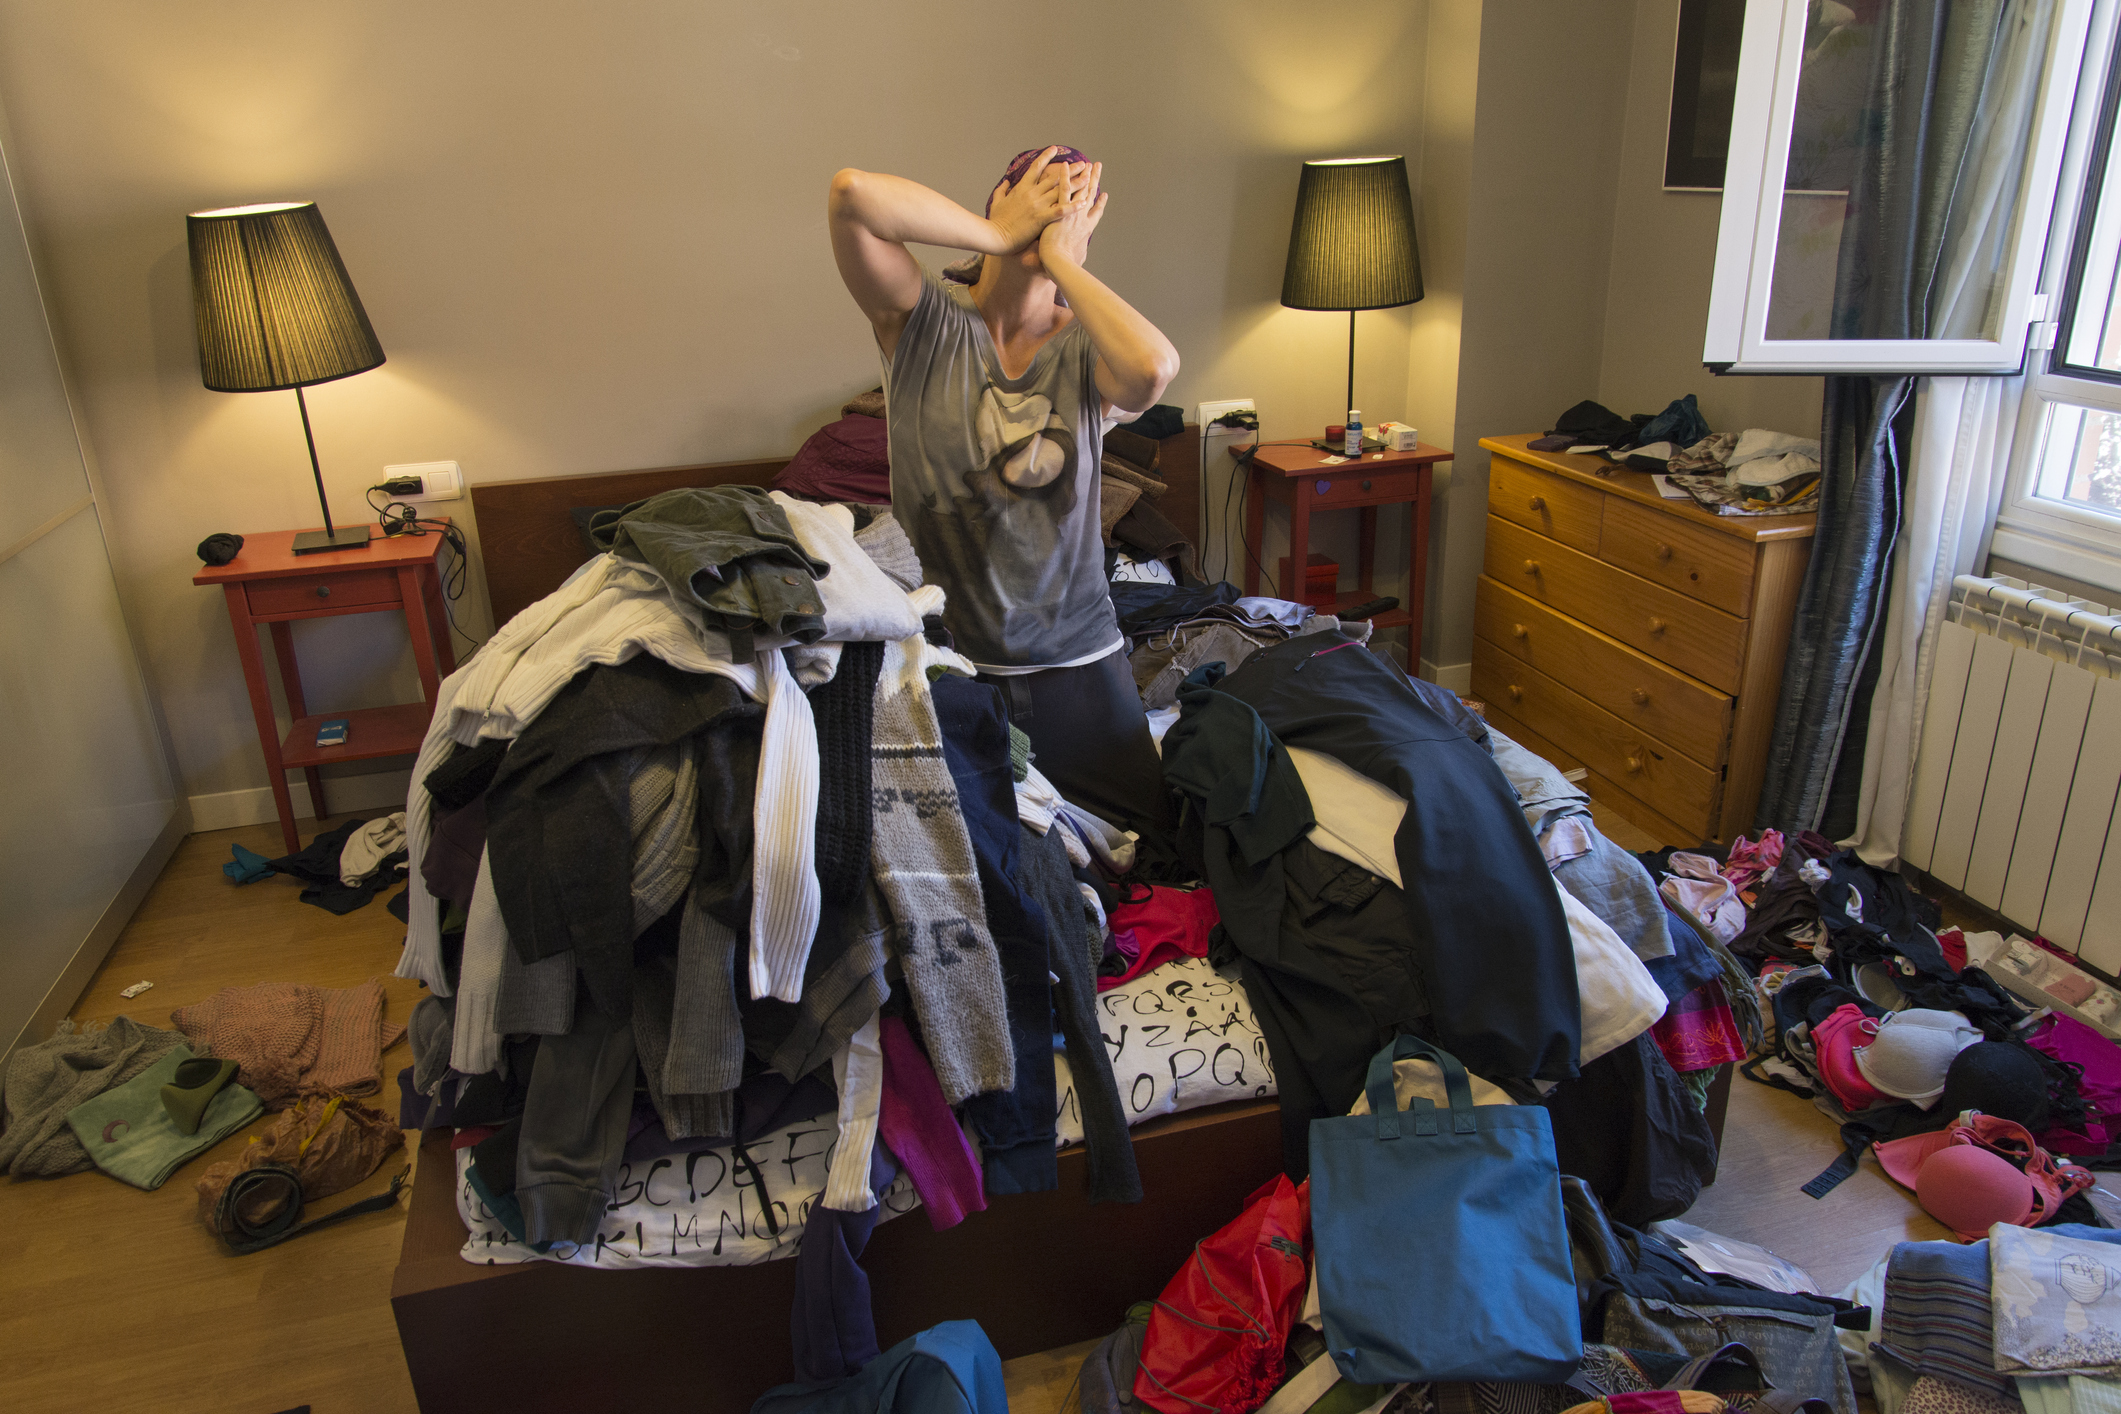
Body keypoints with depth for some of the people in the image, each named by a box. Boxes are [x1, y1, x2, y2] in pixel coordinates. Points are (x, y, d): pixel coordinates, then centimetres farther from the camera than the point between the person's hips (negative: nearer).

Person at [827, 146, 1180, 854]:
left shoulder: (1086, 350, -3)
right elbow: (852, 192, -24)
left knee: (1146, 848, 14)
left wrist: (1060, 256, -18)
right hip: (944, 653, -2)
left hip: (1076, 659, 2)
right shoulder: (923, 323, -6)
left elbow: (1154, 368, -29)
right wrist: (998, 234, -15)